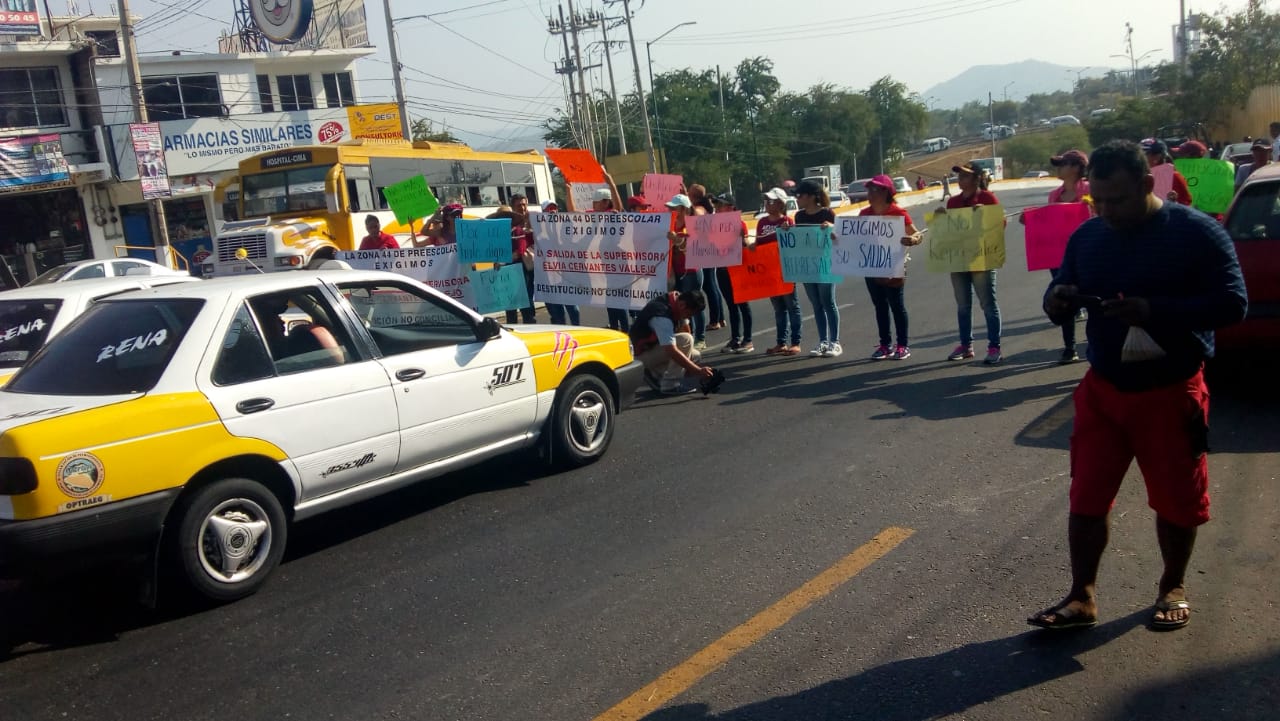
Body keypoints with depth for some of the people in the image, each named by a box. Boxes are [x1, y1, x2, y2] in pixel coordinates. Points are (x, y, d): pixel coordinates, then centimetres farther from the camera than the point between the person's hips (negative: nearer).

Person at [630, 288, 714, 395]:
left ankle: (655, 375, 8)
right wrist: (698, 371, -36)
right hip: (641, 355, -10)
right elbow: (672, 351, -38)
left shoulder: (675, 297, -5)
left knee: (695, 355, 2)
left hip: (653, 346, 10)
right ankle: (670, 385, -20)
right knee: (686, 340, -27)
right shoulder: (662, 317, -32)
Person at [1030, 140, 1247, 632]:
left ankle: (1173, 588, 32)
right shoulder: (1086, 237, 3)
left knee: (1175, 500, 10)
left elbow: (1232, 304, -17)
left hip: (1171, 392, -3)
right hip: (1102, 388, 4)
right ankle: (1082, 597, 14)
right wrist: (1058, 302, -14)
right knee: (1086, 497, 3)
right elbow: (1063, 300, 12)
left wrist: (1154, 311, -29)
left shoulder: (1197, 232, -11)